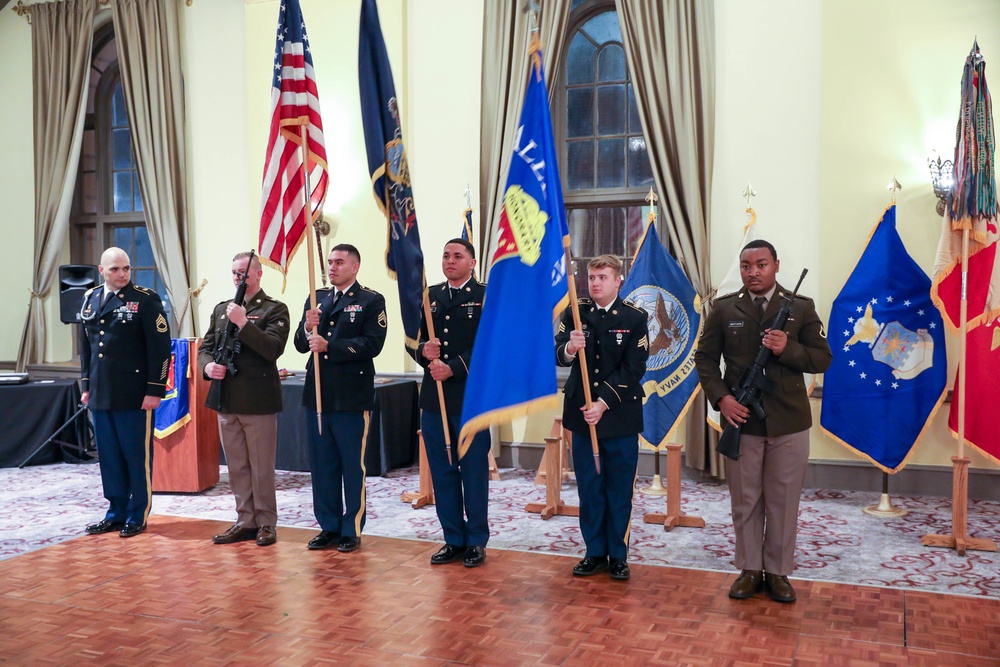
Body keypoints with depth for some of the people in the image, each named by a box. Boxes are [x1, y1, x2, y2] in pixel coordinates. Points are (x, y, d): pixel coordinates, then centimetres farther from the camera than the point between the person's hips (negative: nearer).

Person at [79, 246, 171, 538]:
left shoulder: (145, 300, -7)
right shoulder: (90, 299, 11)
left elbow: (160, 347, -10)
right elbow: (86, 345, 18)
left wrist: (155, 390, -13)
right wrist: (86, 385, 15)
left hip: (135, 395, -6)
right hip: (100, 395, 6)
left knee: (137, 457, 3)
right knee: (109, 456, 12)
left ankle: (137, 516, 16)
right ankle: (116, 512, 25)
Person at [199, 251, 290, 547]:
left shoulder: (275, 309, -3)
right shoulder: (221, 309, 15)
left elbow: (273, 348, -17)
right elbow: (205, 346, 16)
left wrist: (243, 322, -20)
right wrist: (208, 365, -6)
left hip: (258, 401, -6)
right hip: (227, 400, 6)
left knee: (262, 467, 3)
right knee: (237, 467, 12)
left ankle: (266, 523, 15)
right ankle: (245, 521, 23)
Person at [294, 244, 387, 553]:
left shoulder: (371, 301, -3)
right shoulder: (316, 298, 14)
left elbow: (372, 344, -15)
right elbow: (301, 345, 11)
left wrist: (328, 346, -21)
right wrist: (307, 327, -10)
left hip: (352, 397, -5)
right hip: (317, 395, 5)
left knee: (353, 466, 4)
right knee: (322, 465, 12)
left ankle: (351, 530, 16)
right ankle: (328, 527, 24)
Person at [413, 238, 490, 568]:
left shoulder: (488, 296, -2)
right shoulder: (428, 296, 13)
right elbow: (414, 339, 11)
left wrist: (453, 368, -19)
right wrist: (423, 351, -11)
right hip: (434, 398, 5)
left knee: (474, 472, 4)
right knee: (442, 472, 10)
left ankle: (476, 542, 18)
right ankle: (453, 539, 23)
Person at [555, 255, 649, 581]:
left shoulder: (635, 318, -5)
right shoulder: (575, 313, 2)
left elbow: (633, 369, -10)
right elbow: (558, 356, -8)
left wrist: (603, 403, -17)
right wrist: (569, 349, -31)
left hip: (621, 416, -2)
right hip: (582, 414, 2)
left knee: (619, 489, 7)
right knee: (589, 488, 10)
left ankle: (618, 555, 21)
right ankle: (595, 552, 23)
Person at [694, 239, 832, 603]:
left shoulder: (801, 308, 2)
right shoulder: (724, 308, 3)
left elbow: (823, 358, 0)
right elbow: (705, 357, 4)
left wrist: (788, 350, -18)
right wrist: (720, 397, -10)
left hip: (789, 422, 0)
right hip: (741, 419, 1)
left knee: (783, 500, 7)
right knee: (745, 499, 9)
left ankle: (778, 572, 22)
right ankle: (749, 570, 23)